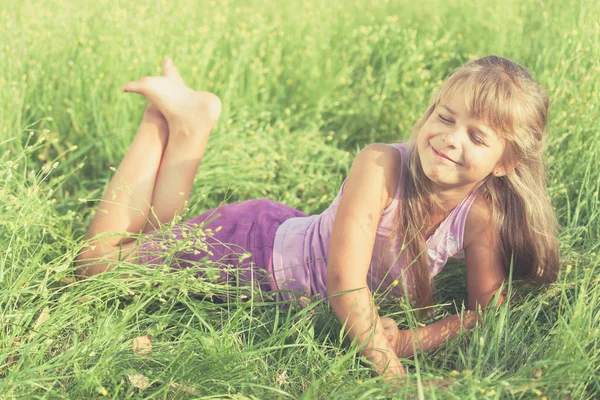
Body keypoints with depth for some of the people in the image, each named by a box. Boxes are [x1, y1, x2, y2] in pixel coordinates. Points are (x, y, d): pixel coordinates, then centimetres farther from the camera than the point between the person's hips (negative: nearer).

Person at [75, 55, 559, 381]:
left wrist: (407, 342, -28)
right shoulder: (380, 165, -36)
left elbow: (488, 312, -13)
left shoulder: (481, 215, -23)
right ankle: (173, 117, 15)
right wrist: (392, 372, -37)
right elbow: (345, 282, -37)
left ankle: (190, 121, 27)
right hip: (255, 247, -4)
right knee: (99, 261, 8)